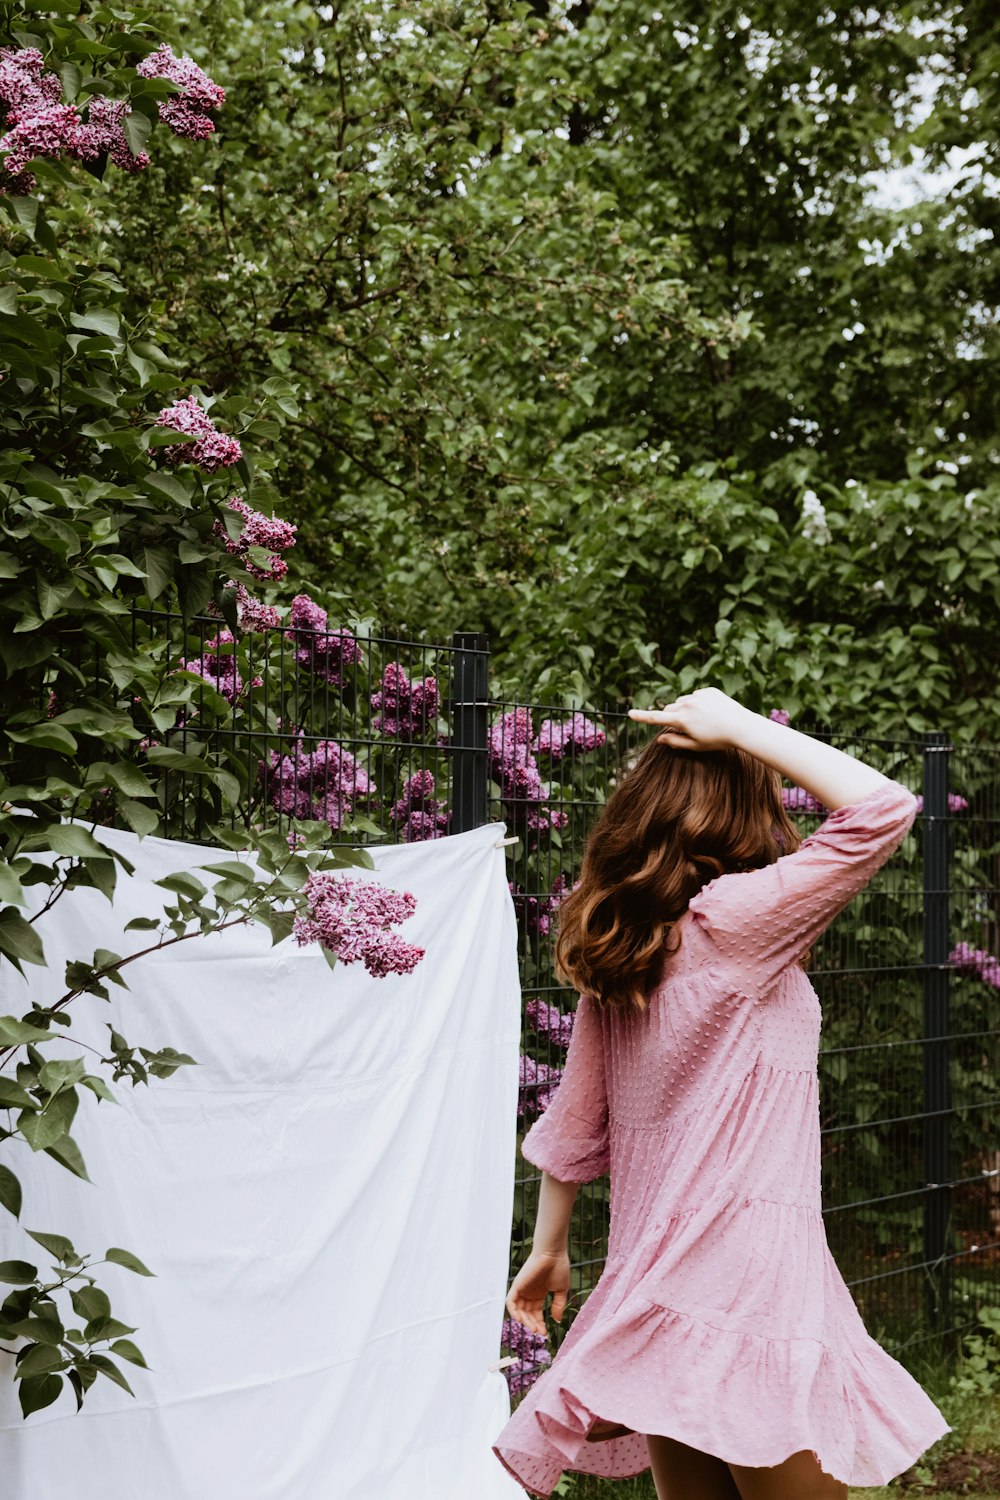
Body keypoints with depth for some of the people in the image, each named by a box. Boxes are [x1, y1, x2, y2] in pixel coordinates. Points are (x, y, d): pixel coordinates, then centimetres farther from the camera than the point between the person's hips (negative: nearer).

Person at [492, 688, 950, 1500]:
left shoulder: (615, 951, 8)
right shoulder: (730, 921, -12)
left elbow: (574, 1125, 13)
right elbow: (882, 806, -17)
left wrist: (549, 1250, 24)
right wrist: (739, 726, -10)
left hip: (661, 1283, 7)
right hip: (748, 1278, -7)